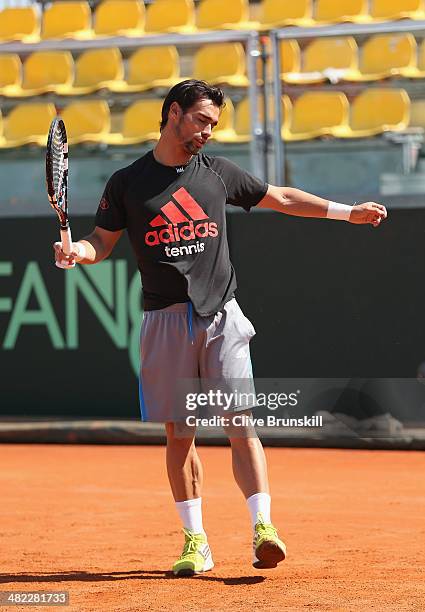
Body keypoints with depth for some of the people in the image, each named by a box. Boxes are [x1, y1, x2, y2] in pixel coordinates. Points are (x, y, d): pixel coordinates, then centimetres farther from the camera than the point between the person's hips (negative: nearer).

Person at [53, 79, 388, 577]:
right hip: (166, 321, 0)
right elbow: (102, 242, 8)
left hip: (221, 316, 0)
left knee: (241, 423, -11)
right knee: (178, 434, 3)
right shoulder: (127, 182, 5)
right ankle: (195, 540, 10)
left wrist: (348, 212, 19)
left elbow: (281, 198, 20)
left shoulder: (219, 173, 11)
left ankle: (262, 527, -16)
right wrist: (76, 251, -15)